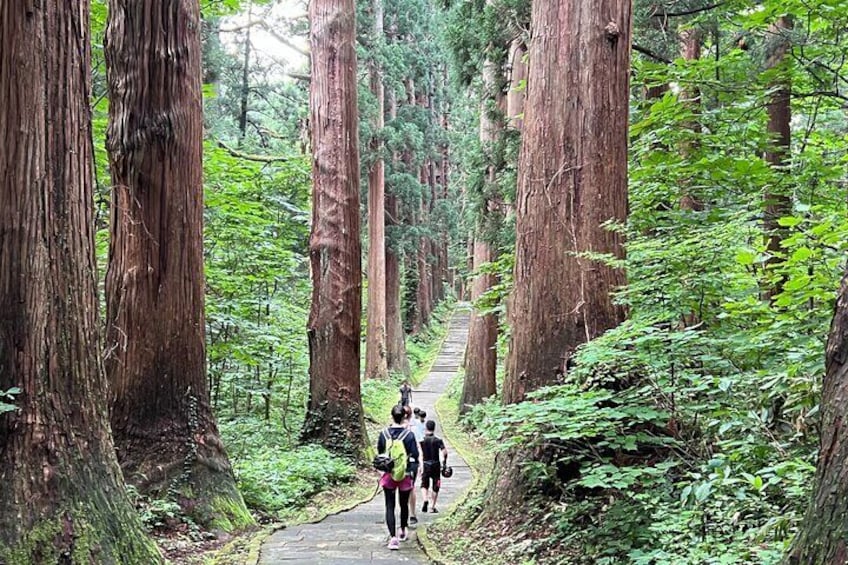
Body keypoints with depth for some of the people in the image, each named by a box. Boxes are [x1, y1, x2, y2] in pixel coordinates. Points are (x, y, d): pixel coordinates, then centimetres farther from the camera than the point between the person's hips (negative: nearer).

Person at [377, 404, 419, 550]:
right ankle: (403, 532, 37)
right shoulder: (409, 435, -13)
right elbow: (415, 455, -13)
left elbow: (379, 452, 5)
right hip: (405, 475, -1)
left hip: (388, 475, 1)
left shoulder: (384, 433, -6)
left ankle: (393, 536, -12)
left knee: (390, 506, 3)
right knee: (404, 504, 19)